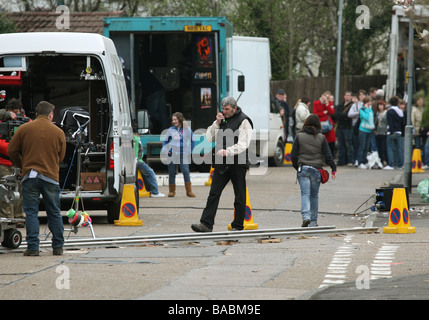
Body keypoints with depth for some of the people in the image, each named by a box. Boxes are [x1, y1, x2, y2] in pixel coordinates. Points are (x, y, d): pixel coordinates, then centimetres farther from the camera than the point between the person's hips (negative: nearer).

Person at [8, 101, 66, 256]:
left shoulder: (24, 129, 1)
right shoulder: (58, 132, 3)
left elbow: (12, 151, 5)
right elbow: (61, 156, 12)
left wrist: (21, 166, 21)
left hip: (29, 175, -1)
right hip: (51, 176, 1)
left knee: (31, 212, 2)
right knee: (54, 213, 11)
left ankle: (32, 247, -4)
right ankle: (58, 247, 14)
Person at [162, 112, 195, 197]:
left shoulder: (187, 129, 3)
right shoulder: (171, 130, 8)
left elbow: (192, 141, 10)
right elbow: (165, 141, 18)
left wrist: (189, 151, 2)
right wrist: (166, 150, 5)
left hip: (183, 155, -2)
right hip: (172, 155, 2)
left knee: (186, 171, -10)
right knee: (172, 172, 5)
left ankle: (189, 191, -5)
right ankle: (171, 191, 14)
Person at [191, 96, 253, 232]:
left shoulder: (243, 121, -5)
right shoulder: (222, 119, 14)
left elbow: (243, 145, -15)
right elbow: (209, 138, 13)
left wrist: (227, 151, -28)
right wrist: (217, 123, -1)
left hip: (237, 164, -5)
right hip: (221, 164, 5)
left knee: (239, 197, 3)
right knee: (214, 193, -3)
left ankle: (238, 225, 11)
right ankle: (206, 223, -7)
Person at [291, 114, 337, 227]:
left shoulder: (299, 136, 1)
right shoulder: (321, 138, 2)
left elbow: (293, 155, 1)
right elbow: (328, 155, 1)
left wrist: (297, 167, 15)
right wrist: (334, 169, 11)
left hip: (303, 169, -1)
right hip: (316, 169, 1)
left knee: (305, 194, -6)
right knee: (314, 195, 12)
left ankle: (306, 217, -28)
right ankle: (313, 221, 14)